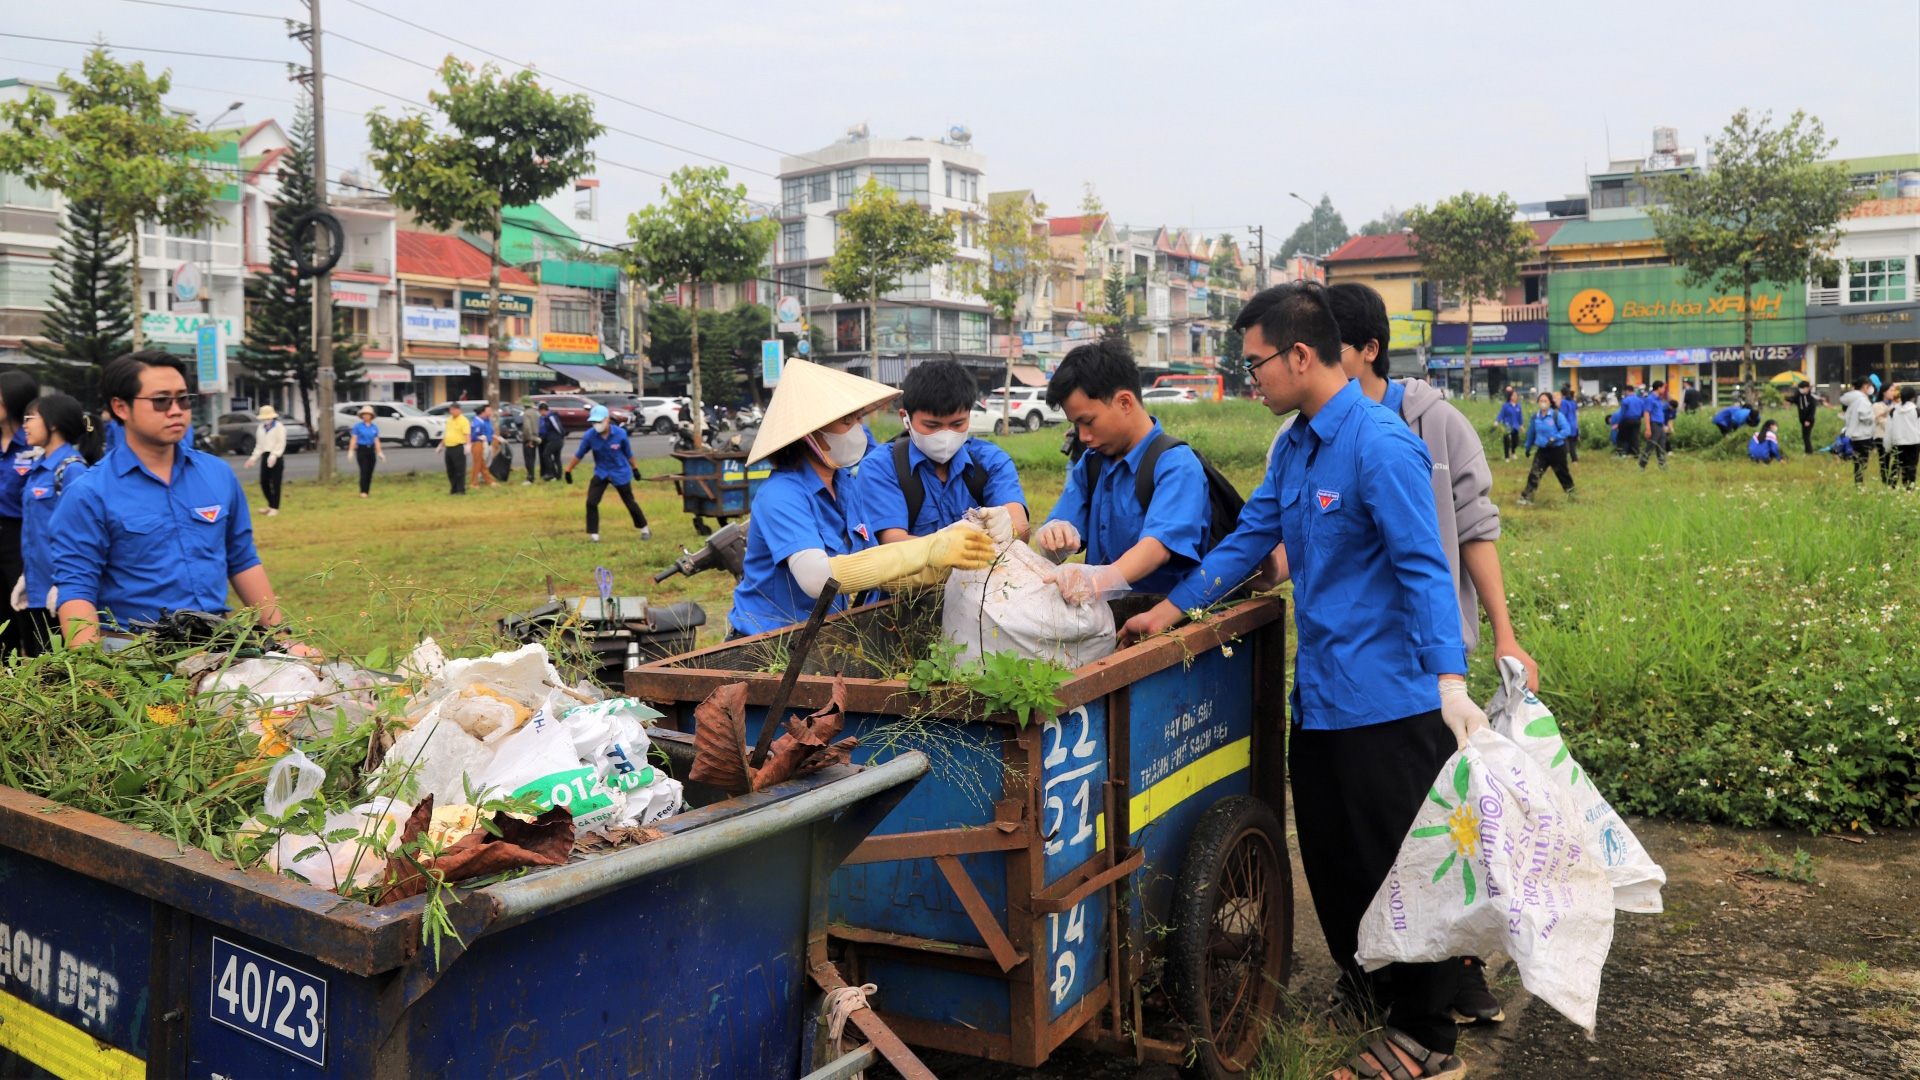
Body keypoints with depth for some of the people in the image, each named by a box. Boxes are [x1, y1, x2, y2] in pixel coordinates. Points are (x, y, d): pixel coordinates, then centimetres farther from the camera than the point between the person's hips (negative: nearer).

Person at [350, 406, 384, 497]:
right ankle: (362, 492, -17)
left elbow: (377, 441, 11)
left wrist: (380, 453, 5)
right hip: (361, 450, -4)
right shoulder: (358, 426, 1)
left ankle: (367, 492, 9)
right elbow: (354, 439, 0)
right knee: (364, 471, -14)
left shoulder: (374, 428, 10)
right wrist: (351, 451, -7)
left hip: (371, 450, 4)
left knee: (370, 473, 3)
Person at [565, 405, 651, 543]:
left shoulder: (620, 434, -18)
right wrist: (568, 470, 2)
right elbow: (579, 454, -2)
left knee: (630, 503, 8)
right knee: (591, 502, -10)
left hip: (620, 473, -2)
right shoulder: (589, 435, -15)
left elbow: (628, 453, -2)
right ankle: (594, 535, 2)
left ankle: (645, 529, 28)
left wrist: (635, 469, 10)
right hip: (601, 473, 2)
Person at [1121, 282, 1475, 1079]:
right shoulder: (1294, 447, 10)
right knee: (1329, 860, 19)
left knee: (1399, 865, 3)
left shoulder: (1381, 445, -17)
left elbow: (1424, 568, -23)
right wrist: (1169, 609, 17)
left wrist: (1450, 682, -31)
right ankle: (1368, 985, 39)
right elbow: (1250, 538, 18)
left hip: (1386, 698, -9)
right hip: (1318, 694, 9)